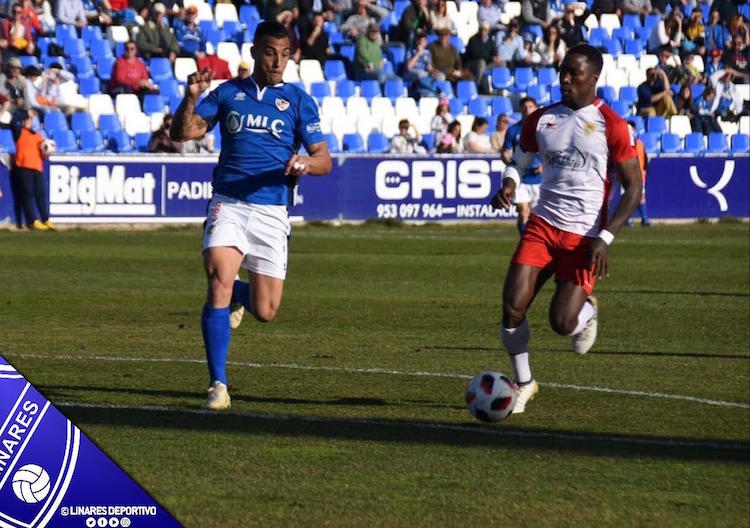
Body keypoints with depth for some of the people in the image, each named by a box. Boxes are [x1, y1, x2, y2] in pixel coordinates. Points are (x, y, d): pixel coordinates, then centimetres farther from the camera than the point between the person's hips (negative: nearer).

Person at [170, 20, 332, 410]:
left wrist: (305, 163, -18)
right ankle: (218, 385, -17)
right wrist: (191, 98, -13)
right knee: (219, 281, -24)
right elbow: (183, 133, 5)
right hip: (228, 204, -1)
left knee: (265, 311, 0)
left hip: (271, 211, 1)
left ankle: (238, 297, 40)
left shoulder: (298, 101, 6)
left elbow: (324, 160, 5)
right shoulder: (228, 93, 9)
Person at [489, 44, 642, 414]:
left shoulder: (610, 125, -7)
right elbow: (518, 162, 20)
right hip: (543, 225, 4)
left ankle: (586, 311, 28)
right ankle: (523, 382, 10)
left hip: (585, 235, -4)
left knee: (562, 323, -11)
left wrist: (605, 238, -16)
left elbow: (633, 189, -6)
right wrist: (508, 185, -6)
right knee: (512, 306, -13)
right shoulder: (541, 119, 7)